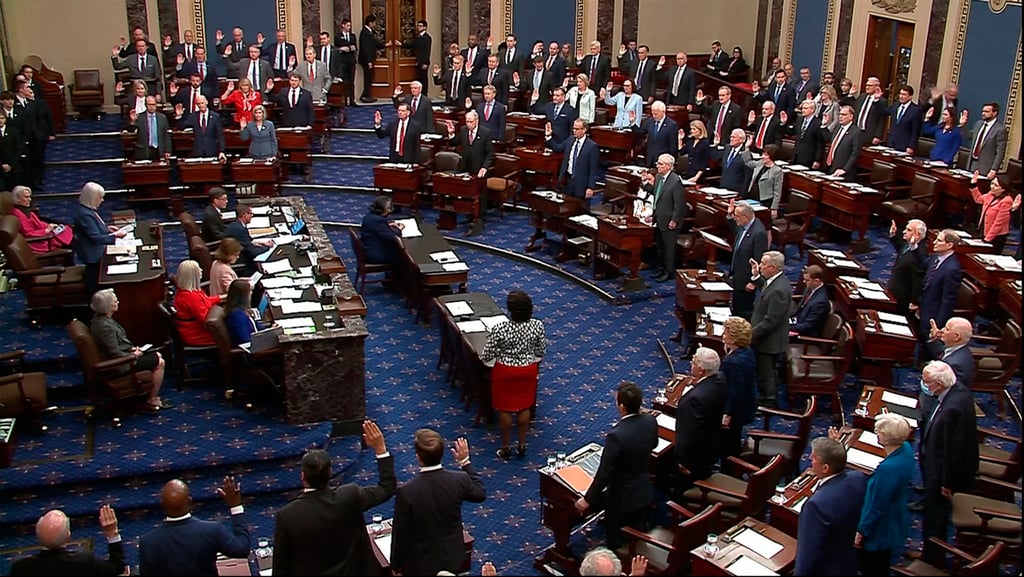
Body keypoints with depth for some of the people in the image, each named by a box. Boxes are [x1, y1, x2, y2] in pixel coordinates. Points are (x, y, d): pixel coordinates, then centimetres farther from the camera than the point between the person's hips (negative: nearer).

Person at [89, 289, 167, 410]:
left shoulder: (99, 318, 4)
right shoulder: (105, 326, -28)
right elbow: (115, 354, -27)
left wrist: (131, 348, 5)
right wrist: (133, 355, -12)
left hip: (124, 355, 10)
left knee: (157, 355, 15)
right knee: (159, 362, -5)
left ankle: (152, 392, 20)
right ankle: (152, 400, 5)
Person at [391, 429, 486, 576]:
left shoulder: (406, 492, -28)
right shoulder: (460, 480, -19)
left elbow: (400, 534, -16)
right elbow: (481, 494, 4)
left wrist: (396, 565, 0)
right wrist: (465, 461, 9)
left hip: (420, 564, -3)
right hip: (452, 558, 3)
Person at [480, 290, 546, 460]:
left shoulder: (500, 329, -26)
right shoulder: (537, 325, -16)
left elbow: (486, 356, -16)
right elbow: (541, 352, -2)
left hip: (505, 371, -3)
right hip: (528, 370, 3)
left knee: (505, 409, 14)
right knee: (524, 407, 19)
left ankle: (506, 448, 27)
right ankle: (522, 445, 31)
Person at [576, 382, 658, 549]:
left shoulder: (616, 436, -33)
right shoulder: (650, 422, -13)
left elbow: (604, 473, -26)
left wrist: (588, 499, -14)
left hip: (621, 497, -6)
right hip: (644, 493, 6)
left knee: (615, 543, 16)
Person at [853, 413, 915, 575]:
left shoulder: (888, 469, -38)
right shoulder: (906, 449, -13)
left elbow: (876, 506, -26)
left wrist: (861, 531, -15)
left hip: (879, 530, -9)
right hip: (895, 524, 9)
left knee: (871, 569, 13)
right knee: (882, 567, 28)